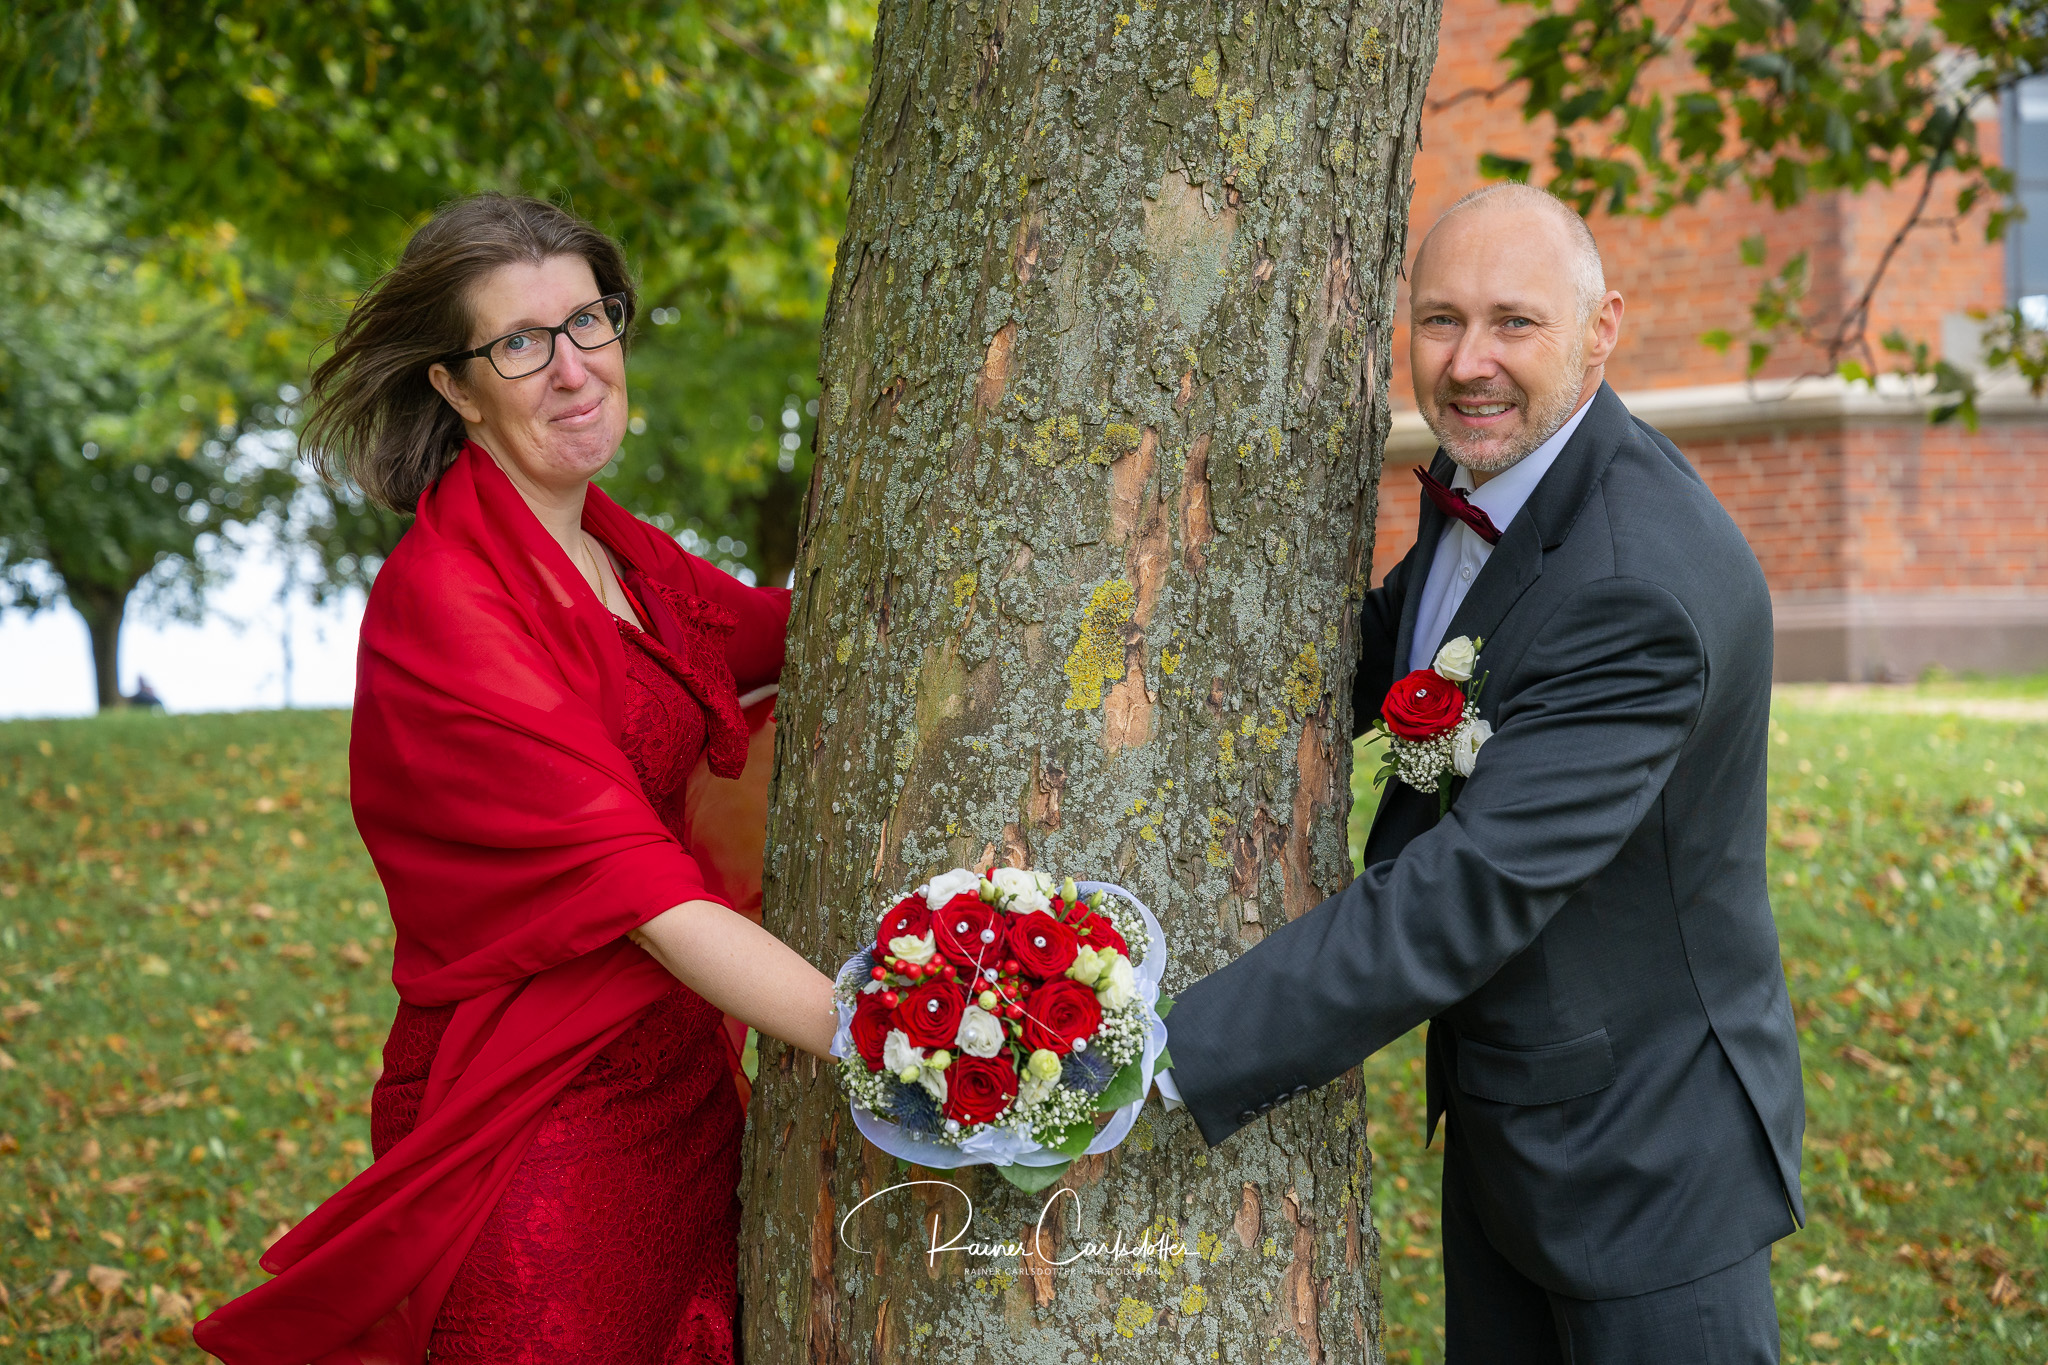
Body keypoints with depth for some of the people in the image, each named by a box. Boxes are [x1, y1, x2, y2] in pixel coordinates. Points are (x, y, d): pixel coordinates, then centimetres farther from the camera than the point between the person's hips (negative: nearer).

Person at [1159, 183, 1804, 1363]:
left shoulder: (1643, 591, -31)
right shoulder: (1481, 482, -2)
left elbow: (1465, 901, -36)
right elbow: (1390, 659, 16)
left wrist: (1160, 1070, -39)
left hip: (1642, 1147, -8)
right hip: (1497, 1118, 9)